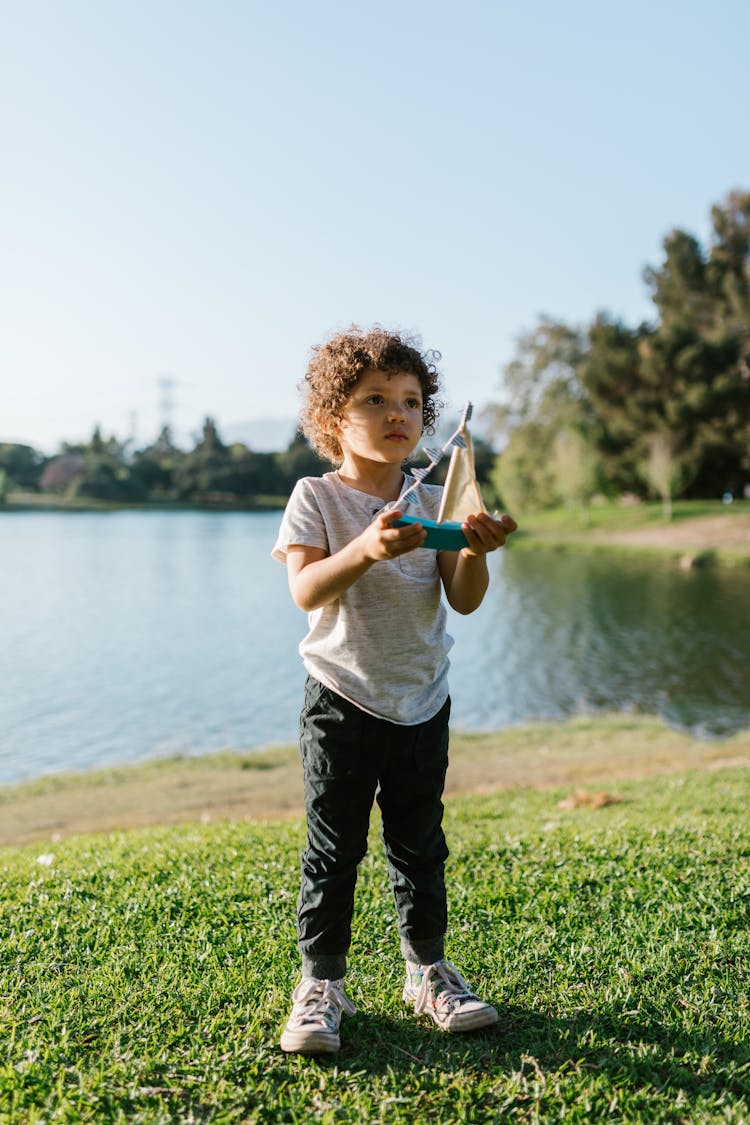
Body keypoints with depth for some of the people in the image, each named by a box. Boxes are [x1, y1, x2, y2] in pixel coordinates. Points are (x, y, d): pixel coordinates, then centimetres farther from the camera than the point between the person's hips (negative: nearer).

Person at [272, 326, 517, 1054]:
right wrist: (366, 547, -38)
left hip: (421, 702, 4)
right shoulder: (316, 499, -6)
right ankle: (321, 981, 19)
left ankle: (427, 968, 30)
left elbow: (464, 601, -3)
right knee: (333, 849, 4)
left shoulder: (433, 504, 4)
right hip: (342, 702, -3)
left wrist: (475, 551, -23)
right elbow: (305, 591, -21)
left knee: (420, 845, 14)